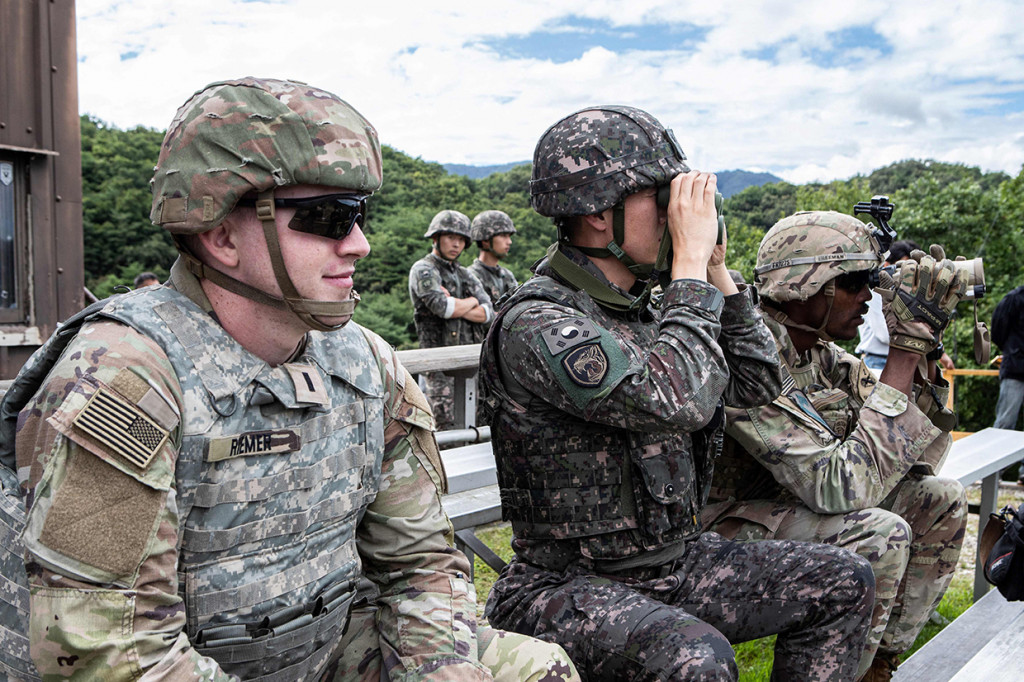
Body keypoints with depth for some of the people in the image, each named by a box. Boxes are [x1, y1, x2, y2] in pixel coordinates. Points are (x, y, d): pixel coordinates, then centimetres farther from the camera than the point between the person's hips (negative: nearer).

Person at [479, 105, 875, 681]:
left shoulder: (643, 309, 7)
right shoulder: (535, 324, -21)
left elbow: (757, 385, 10)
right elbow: (679, 401, -33)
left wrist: (716, 269, 2)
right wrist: (691, 260, -22)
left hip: (674, 561, 8)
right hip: (570, 586, -8)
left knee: (844, 584, 8)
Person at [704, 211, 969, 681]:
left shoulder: (821, 355, 1)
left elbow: (921, 454, 3)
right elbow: (839, 487, -32)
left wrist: (923, 343, -8)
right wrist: (904, 350, -28)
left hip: (792, 505, 9)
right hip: (728, 527, -9)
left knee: (940, 501, 0)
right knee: (881, 534, -28)